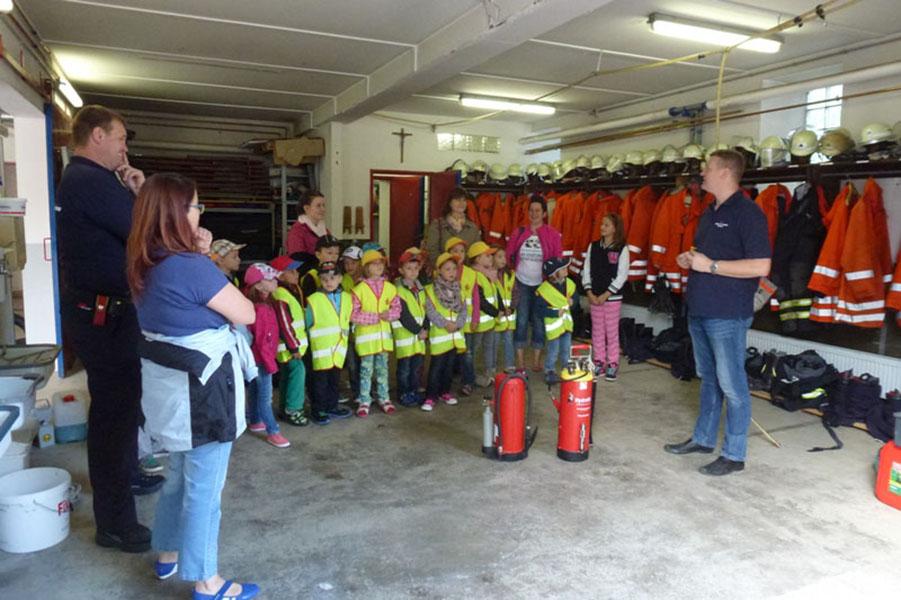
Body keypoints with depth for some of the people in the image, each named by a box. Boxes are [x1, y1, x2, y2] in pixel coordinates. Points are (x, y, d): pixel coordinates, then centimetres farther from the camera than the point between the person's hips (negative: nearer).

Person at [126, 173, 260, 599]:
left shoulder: (146, 265, 4)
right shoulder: (192, 267, -24)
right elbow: (246, 314, -15)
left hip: (168, 381, 9)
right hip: (201, 387, -9)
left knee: (181, 474, 26)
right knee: (204, 485, 4)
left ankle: (168, 554, 43)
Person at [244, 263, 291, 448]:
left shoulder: (266, 303, 5)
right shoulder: (260, 308, -24)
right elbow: (261, 341, -24)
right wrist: (270, 363, -19)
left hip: (260, 357, 10)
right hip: (261, 358, -10)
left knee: (257, 390, 21)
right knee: (265, 395, -1)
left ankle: (255, 422, 36)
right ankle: (272, 432, 7)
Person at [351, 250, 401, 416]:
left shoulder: (390, 287, 2)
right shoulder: (359, 289, -10)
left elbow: (397, 308, 5)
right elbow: (353, 314, -13)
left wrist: (389, 314, -17)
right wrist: (374, 317, -18)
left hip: (384, 334, 4)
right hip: (366, 335, -4)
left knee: (382, 368, 14)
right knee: (366, 369, 4)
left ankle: (384, 399, 25)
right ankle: (364, 401, 14)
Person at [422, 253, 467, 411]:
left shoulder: (457, 290, 10)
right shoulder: (431, 289, -6)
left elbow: (463, 309, 6)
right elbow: (431, 311, -12)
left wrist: (457, 323, -12)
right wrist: (445, 324, -18)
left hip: (455, 334, 5)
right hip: (439, 334, -5)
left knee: (449, 365, 14)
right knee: (436, 367, -5)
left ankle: (445, 391, 27)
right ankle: (431, 396, 1)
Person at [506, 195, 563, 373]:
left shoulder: (553, 234, -2)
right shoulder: (519, 232, 2)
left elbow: (558, 260, 1)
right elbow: (509, 257, 5)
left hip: (542, 284, -1)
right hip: (522, 283, 1)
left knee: (539, 321, 7)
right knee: (521, 321, 2)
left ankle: (536, 360, 19)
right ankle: (520, 361, 12)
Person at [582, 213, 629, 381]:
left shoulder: (622, 249, -6)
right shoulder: (593, 246, 5)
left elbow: (622, 275, -9)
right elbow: (586, 270, 5)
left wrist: (606, 295, -13)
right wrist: (589, 293, -5)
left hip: (612, 297, -4)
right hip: (594, 296, 4)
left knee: (612, 331, 2)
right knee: (597, 330, 10)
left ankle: (612, 364, 11)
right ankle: (599, 361, 20)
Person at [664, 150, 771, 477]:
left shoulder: (747, 212, -14)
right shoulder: (710, 212, 14)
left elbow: (760, 266, -22)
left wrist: (710, 266, -20)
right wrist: (690, 260, 4)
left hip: (728, 314, -9)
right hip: (699, 311, 9)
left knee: (731, 384, 1)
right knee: (708, 378, 18)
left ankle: (734, 455, 13)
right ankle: (703, 438, 31)